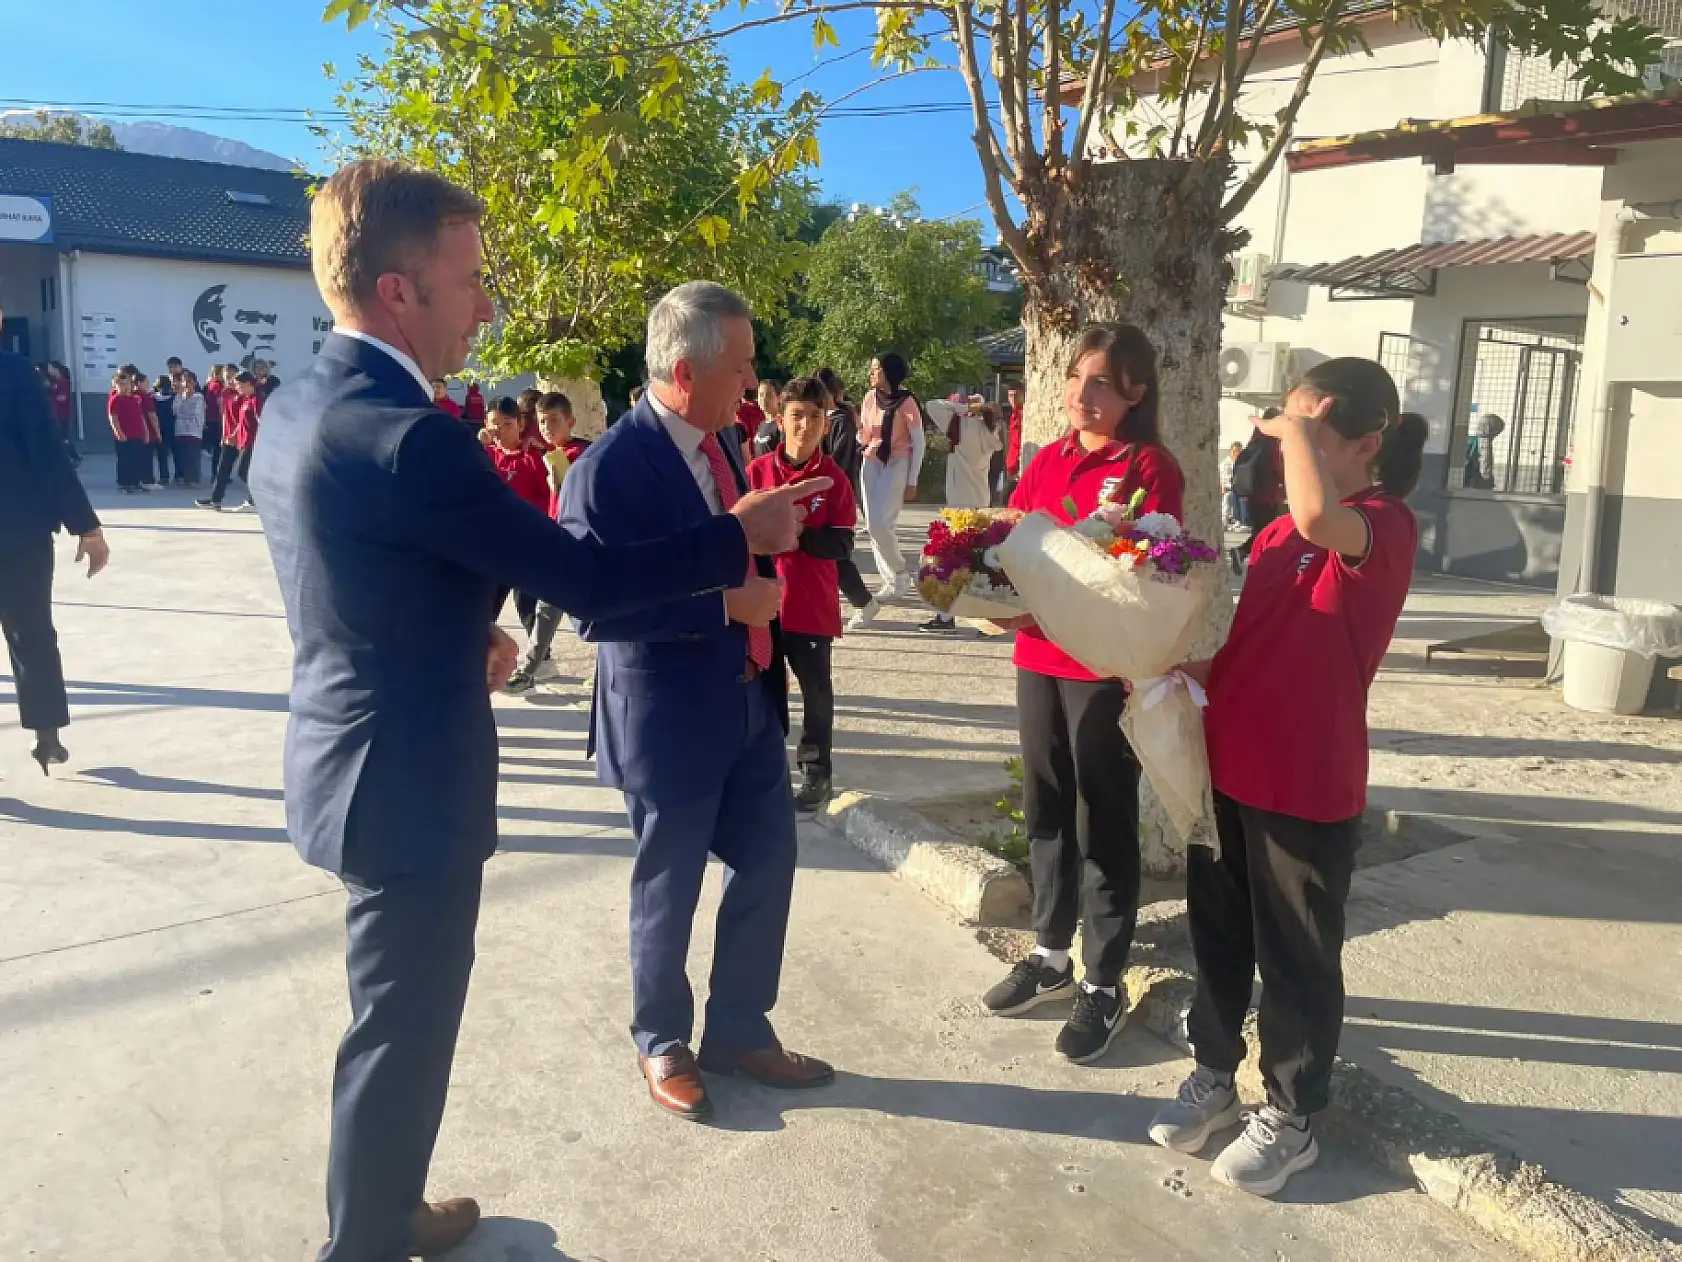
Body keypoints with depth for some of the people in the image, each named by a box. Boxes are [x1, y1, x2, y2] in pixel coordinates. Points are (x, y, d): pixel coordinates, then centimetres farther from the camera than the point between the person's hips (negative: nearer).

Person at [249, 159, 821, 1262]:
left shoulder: (298, 408, 5)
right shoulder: (409, 438, -26)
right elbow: (588, 581, -22)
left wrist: (463, 635, 14)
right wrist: (742, 534, -10)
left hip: (352, 756, 10)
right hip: (410, 781, -10)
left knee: (397, 1021, 24)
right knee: (404, 1032, 9)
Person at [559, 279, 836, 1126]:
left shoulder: (719, 442, 5)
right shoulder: (611, 467, -20)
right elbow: (596, 609, -24)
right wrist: (724, 604, -25)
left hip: (750, 700, 7)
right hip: (669, 716, -7)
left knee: (767, 865, 16)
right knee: (668, 888, 11)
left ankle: (739, 1031, 36)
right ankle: (662, 1046, 35)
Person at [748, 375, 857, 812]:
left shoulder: (835, 479, -4)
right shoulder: (757, 471, -2)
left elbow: (842, 544, -9)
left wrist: (797, 534, -20)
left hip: (814, 604, -1)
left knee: (817, 690, 7)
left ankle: (816, 772, 21)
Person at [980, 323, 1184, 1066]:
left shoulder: (1149, 467, -8)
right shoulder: (1046, 461, 10)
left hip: (1107, 667, -6)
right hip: (1038, 658, 6)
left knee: (1104, 824, 4)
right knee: (1045, 812, 15)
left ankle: (1105, 984, 18)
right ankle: (1051, 957, 32)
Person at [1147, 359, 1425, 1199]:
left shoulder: (1386, 528, -15)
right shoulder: (1276, 533, 10)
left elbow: (1320, 518, -39)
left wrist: (1297, 429, -23)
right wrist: (1178, 676, -2)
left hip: (1309, 787, -7)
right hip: (1228, 769, 7)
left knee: (1296, 956, 9)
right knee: (1217, 934, 19)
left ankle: (1291, 1118, 28)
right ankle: (1214, 1077, 38)